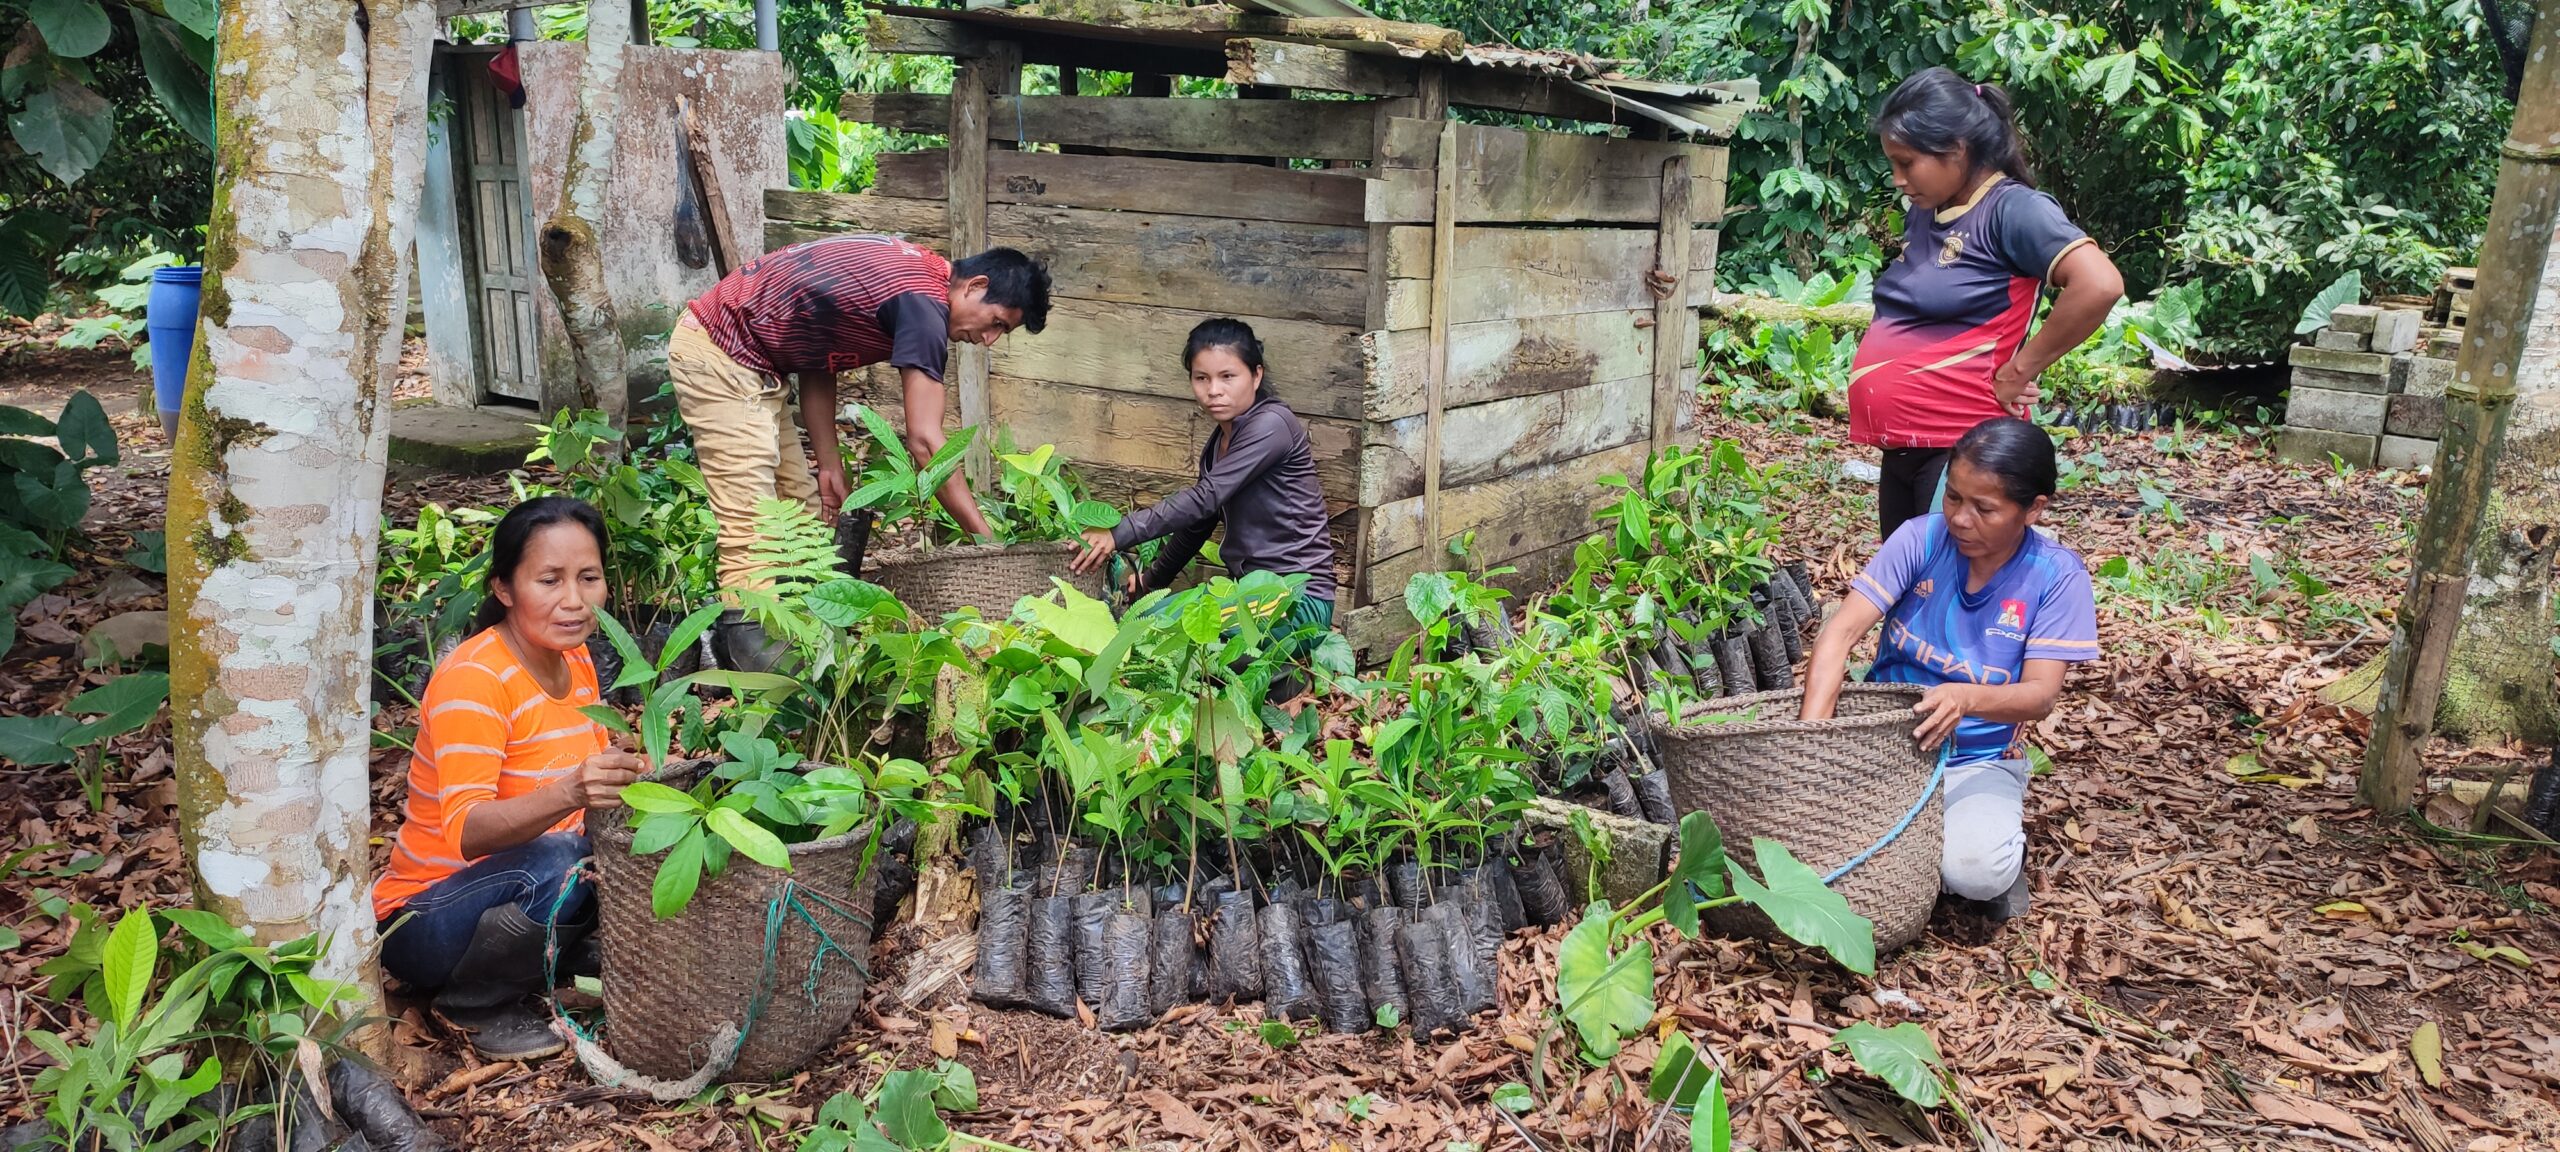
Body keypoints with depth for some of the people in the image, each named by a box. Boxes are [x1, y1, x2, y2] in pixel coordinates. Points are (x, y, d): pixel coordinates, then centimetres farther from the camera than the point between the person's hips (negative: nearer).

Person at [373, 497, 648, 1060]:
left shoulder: (575, 659, 2)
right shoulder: (473, 679, -22)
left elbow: (598, 772, 8)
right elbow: (467, 832, -32)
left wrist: (623, 776, -15)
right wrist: (568, 794, -50)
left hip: (516, 898, 7)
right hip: (425, 923, -7)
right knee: (556, 863, -35)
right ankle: (475, 1005, -9)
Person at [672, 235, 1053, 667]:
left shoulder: (912, 273, 8)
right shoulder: (924, 303, -21)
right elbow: (925, 442, -25)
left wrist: (830, 464, 7)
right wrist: (989, 542, -23)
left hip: (748, 363, 10)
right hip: (717, 354, -10)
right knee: (752, 533, -14)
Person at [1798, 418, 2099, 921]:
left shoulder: (2057, 576, -10)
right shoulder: (1921, 539, -9)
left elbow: (2040, 695, -16)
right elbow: (1841, 633, -16)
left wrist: (1967, 698, -39)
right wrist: (1813, 729, -31)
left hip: (1979, 762, -2)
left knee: (1974, 869, -33)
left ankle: (2005, 850, 6)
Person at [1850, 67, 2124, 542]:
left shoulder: (2011, 209, -13)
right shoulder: (1924, 213, 11)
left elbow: (2099, 285, -25)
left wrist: (2019, 371, -17)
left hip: (1962, 449, -9)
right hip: (1902, 447, 9)